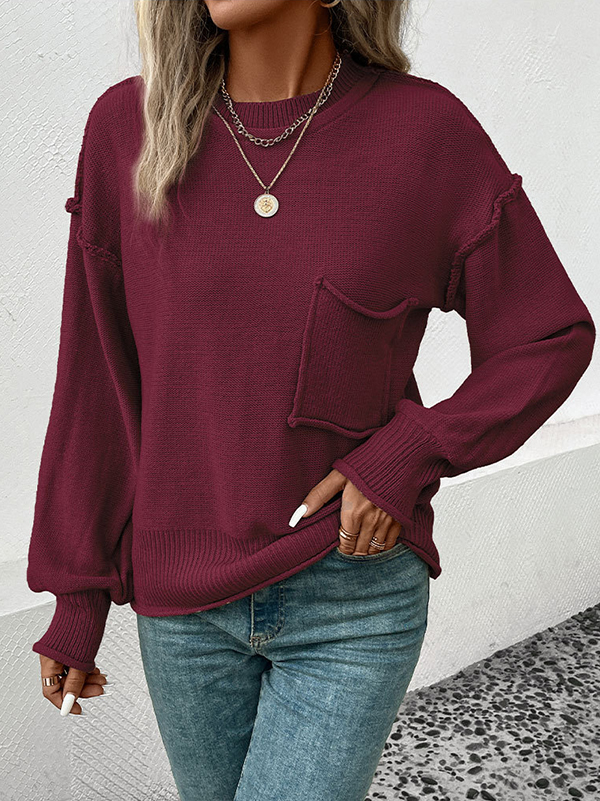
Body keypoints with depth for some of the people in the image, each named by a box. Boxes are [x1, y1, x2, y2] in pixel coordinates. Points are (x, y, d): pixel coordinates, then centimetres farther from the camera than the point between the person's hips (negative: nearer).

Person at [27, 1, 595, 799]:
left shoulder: (430, 132, -12)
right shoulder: (130, 127, -7)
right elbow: (97, 378, -1)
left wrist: (410, 456, -17)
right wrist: (76, 598, 3)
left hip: (359, 594, -2)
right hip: (185, 600, 3)